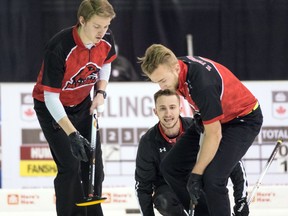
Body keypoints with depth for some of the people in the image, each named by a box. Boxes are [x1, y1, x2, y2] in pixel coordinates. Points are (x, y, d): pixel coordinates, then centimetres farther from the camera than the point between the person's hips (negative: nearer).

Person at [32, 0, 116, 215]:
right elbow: (51, 96, -32)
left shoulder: (106, 40, -16)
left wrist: (101, 92, -5)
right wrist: (72, 134, -37)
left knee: (94, 164, 7)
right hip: (52, 107, -6)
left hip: (82, 104, 6)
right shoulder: (59, 48, -35)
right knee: (70, 166, -15)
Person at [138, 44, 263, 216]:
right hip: (212, 117, 9)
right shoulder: (179, 64, -12)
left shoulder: (203, 84, -36)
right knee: (171, 167, 5)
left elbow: (214, 134, -29)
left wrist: (196, 174, -24)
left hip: (244, 119, -9)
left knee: (212, 179, -25)